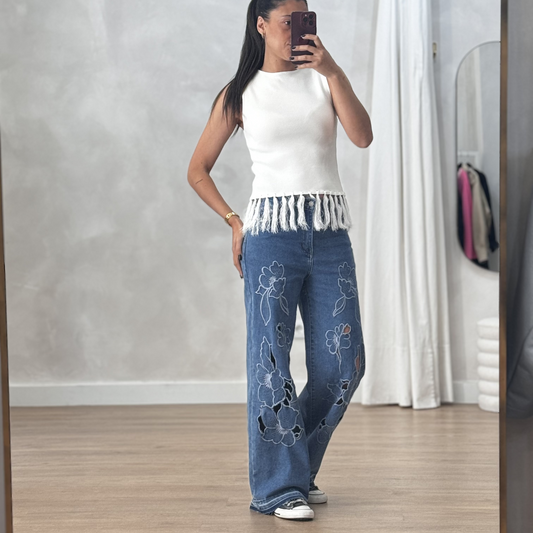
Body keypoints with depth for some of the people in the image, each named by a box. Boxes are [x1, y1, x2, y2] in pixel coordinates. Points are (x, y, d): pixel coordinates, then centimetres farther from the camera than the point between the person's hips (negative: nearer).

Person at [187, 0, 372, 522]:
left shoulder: (322, 77, 13)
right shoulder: (239, 95, 9)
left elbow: (363, 136, -4)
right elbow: (198, 171, 13)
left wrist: (333, 71, -12)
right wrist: (233, 221, 1)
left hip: (331, 234, 3)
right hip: (272, 232, -3)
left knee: (342, 363, 1)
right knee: (271, 360, -5)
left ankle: (298, 466, 20)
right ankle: (279, 487, 3)